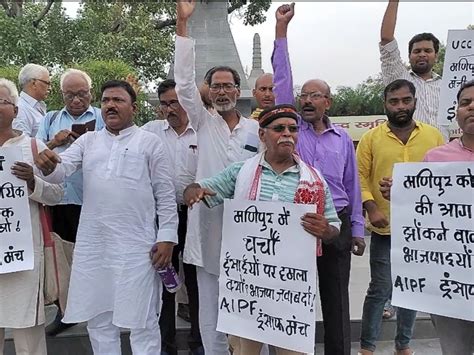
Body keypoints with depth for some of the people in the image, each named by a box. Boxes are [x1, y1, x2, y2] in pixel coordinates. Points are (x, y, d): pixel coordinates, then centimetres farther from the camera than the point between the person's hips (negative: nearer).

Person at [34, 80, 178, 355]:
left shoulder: (150, 142, 2)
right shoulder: (88, 140, 13)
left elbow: (166, 194, 0)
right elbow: (62, 170, 0)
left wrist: (167, 237, -6)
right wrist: (48, 166, -23)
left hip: (136, 245, -4)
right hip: (93, 243, 4)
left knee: (142, 320, 5)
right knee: (98, 318, 15)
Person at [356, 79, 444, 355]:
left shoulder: (433, 136, 5)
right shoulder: (371, 138, -1)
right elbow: (360, 177, -3)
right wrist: (372, 209, -15)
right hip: (385, 228, -2)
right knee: (380, 289, 1)